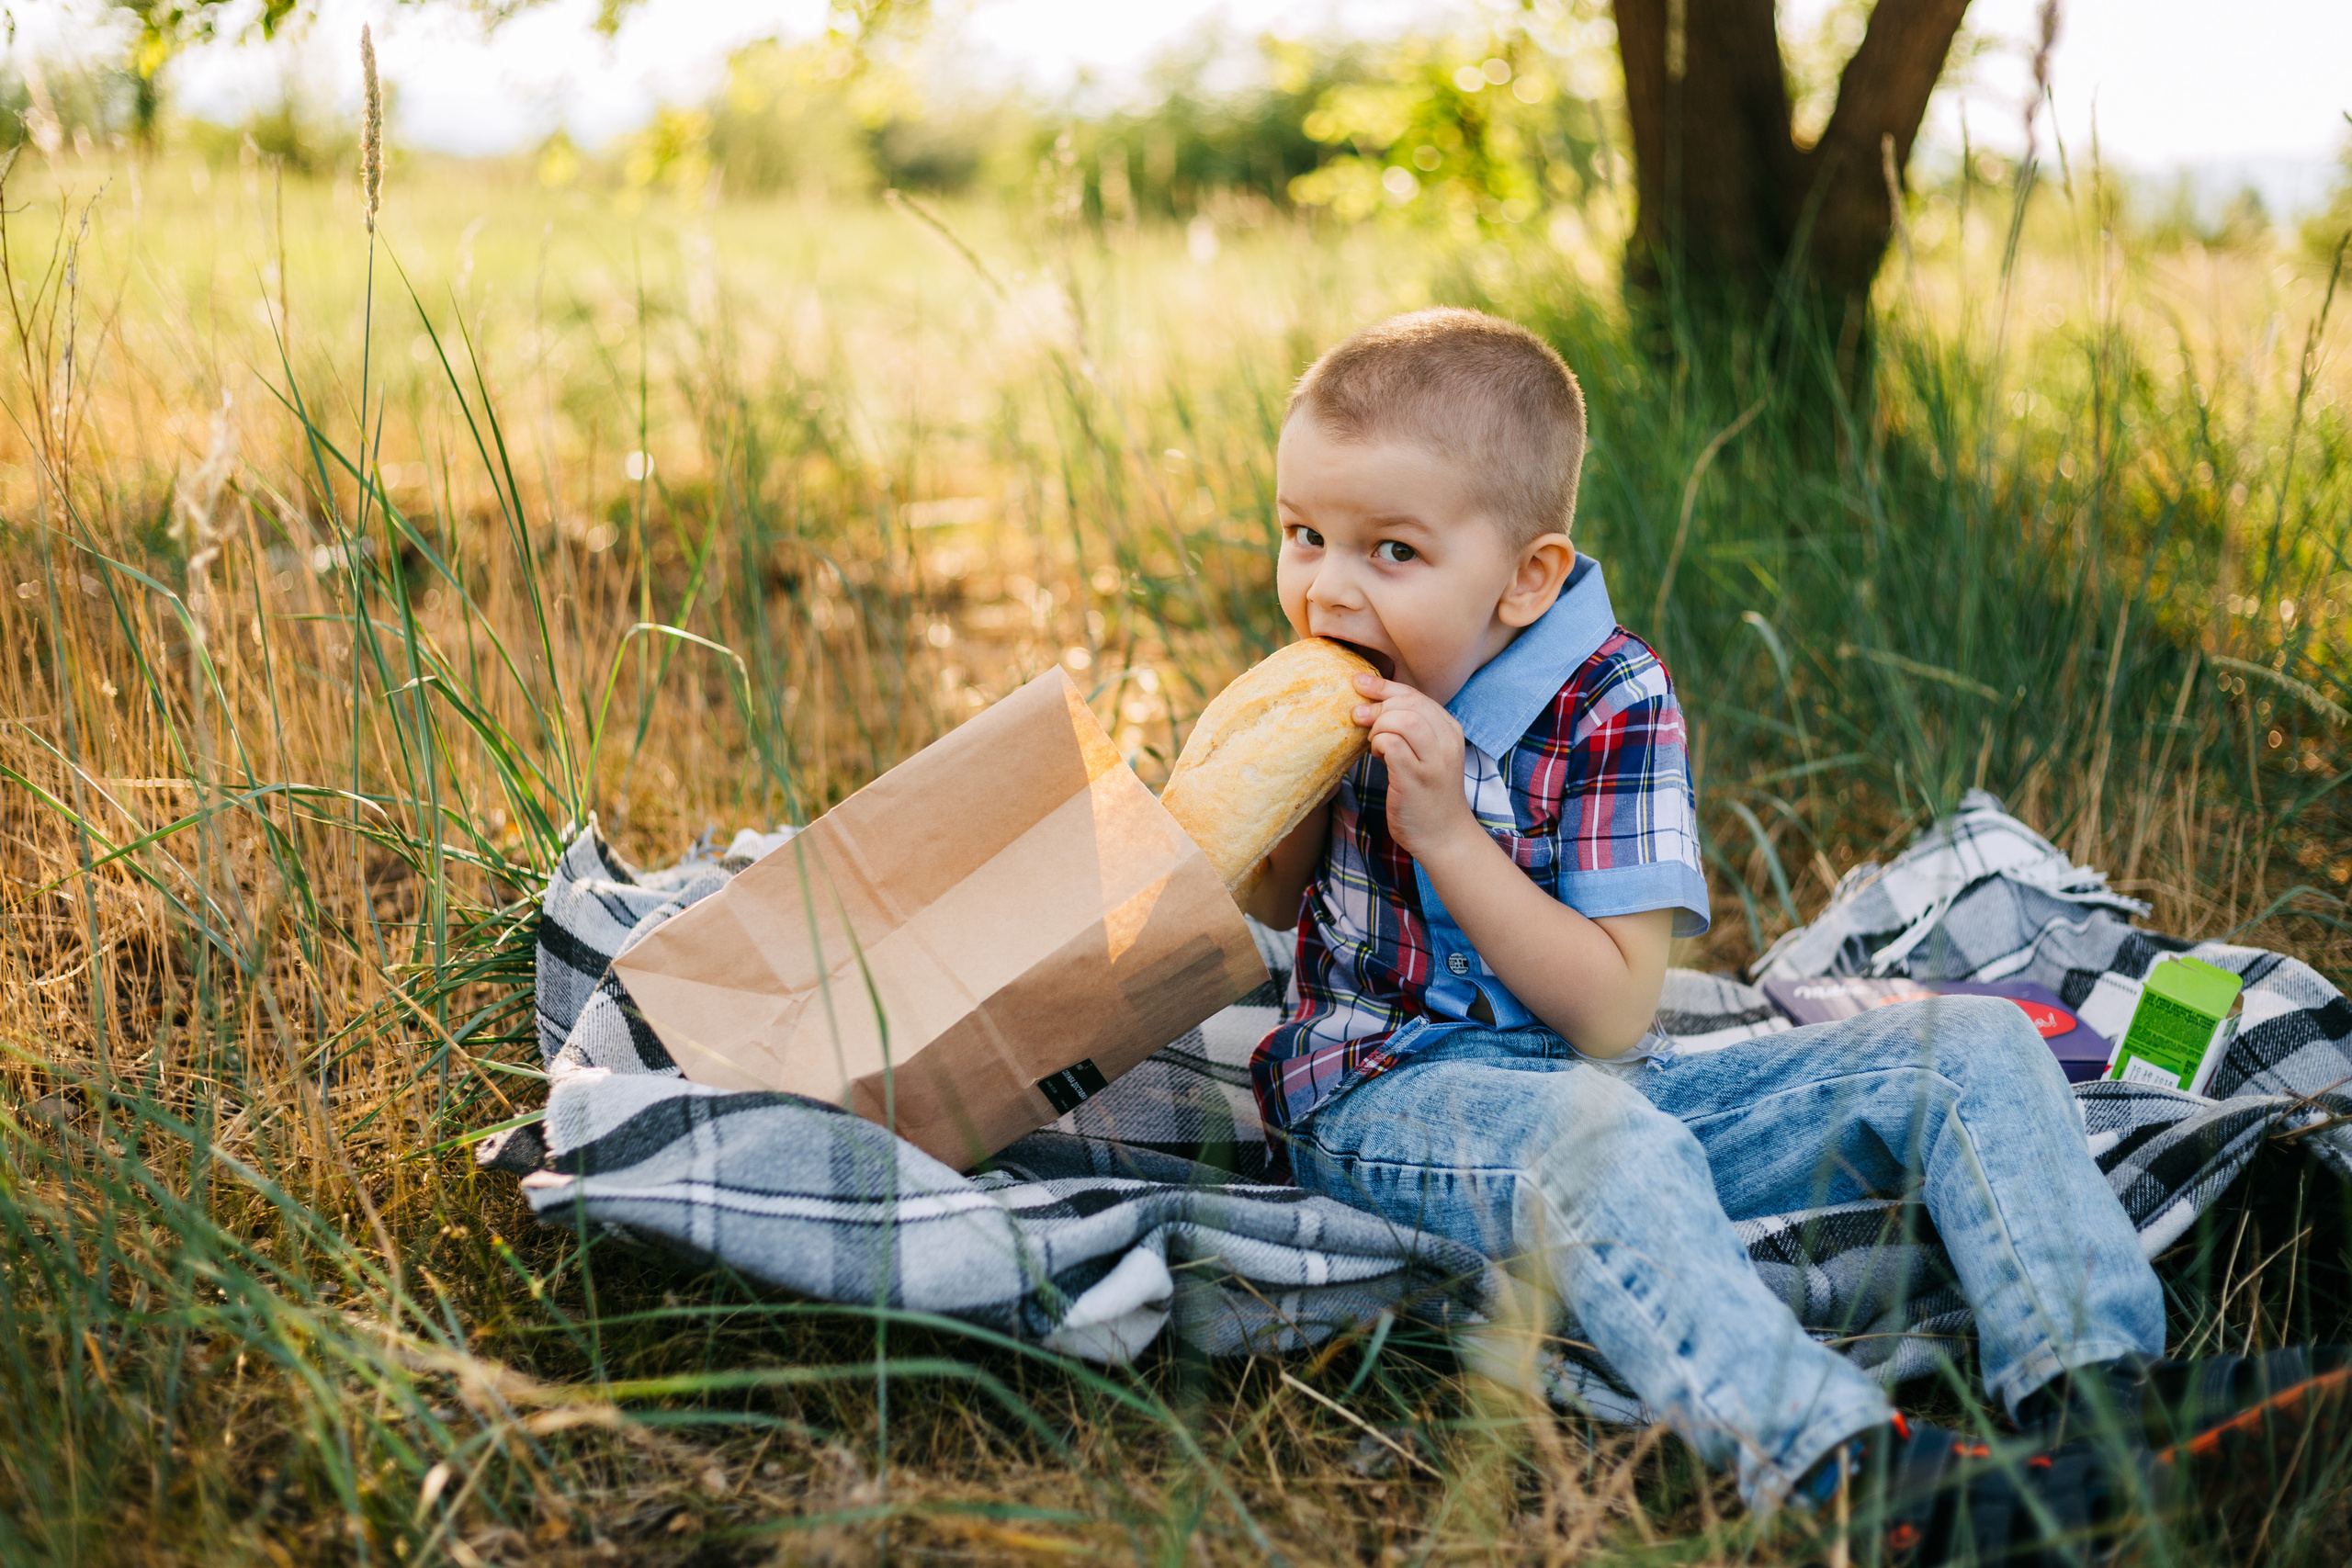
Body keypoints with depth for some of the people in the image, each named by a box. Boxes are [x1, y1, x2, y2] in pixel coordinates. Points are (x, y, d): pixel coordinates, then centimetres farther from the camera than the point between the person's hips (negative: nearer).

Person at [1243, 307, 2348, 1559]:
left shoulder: (1609, 706, -9)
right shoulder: (1329, 686, 3)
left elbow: (1612, 1011, -17)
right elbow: (1265, 912, 10)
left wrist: (1445, 828, -24)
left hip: (1597, 1078, 2)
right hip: (1386, 1097, -1)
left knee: (1968, 1048, -12)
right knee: (1591, 1138, -39)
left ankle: (2094, 1387, -26)